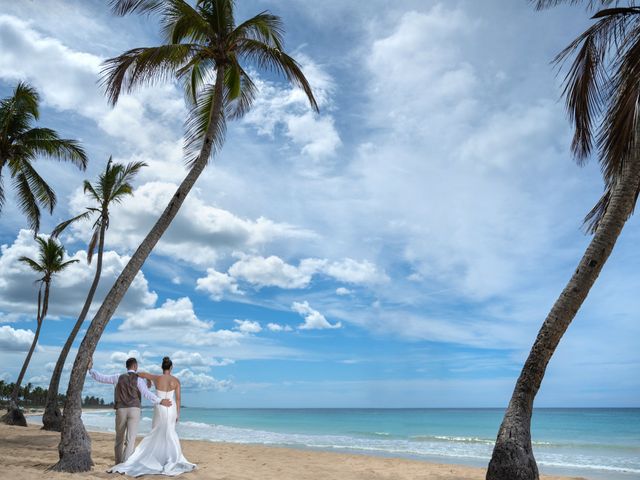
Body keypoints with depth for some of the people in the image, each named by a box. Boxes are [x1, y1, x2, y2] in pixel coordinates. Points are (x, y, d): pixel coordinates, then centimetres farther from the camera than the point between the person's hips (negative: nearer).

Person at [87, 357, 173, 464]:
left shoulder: (119, 377, 8)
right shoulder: (139, 379, -2)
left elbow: (100, 378, 11)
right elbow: (146, 394, -16)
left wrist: (90, 368, 23)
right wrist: (160, 401, -20)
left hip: (121, 410, 3)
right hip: (134, 410, -3)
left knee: (119, 438, 18)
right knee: (130, 439, -4)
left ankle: (118, 463, 25)